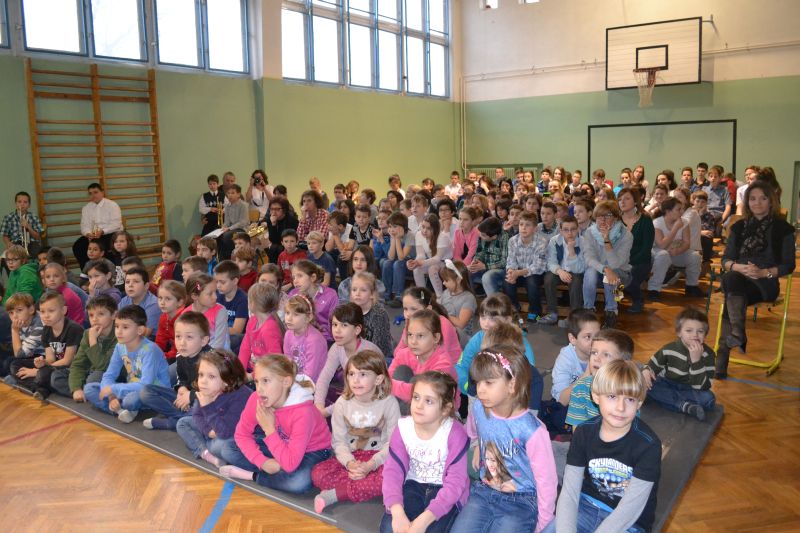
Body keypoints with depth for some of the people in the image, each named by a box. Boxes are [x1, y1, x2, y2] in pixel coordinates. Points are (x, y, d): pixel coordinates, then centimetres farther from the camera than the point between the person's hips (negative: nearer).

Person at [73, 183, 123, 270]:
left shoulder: (112, 205, -2)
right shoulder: (86, 208, 11)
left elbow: (116, 224, -13)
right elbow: (85, 226, 1)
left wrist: (102, 232, -28)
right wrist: (88, 234, -23)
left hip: (111, 234, -4)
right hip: (92, 235, 5)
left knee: (101, 246, -35)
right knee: (77, 246, -19)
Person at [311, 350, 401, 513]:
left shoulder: (389, 403, -11)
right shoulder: (342, 403, -4)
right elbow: (339, 441, -3)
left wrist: (370, 465, -23)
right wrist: (350, 463, -23)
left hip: (379, 457, -2)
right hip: (351, 456, 2)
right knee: (318, 473, -22)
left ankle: (334, 494, -26)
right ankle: (366, 488, -21)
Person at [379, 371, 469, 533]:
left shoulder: (455, 433, -21)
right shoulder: (403, 427, -9)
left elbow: (455, 483, -23)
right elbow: (393, 470, -12)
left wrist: (424, 519, -34)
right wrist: (397, 512, -31)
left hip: (445, 491, -2)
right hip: (414, 485, 3)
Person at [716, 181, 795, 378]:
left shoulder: (783, 228, 5)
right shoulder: (739, 227, 14)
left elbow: (788, 266, 2)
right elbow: (726, 259, 9)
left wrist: (763, 272, -16)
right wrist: (740, 267, -13)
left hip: (767, 284, -3)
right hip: (738, 281, 3)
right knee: (731, 279, -35)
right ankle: (738, 333, -45)